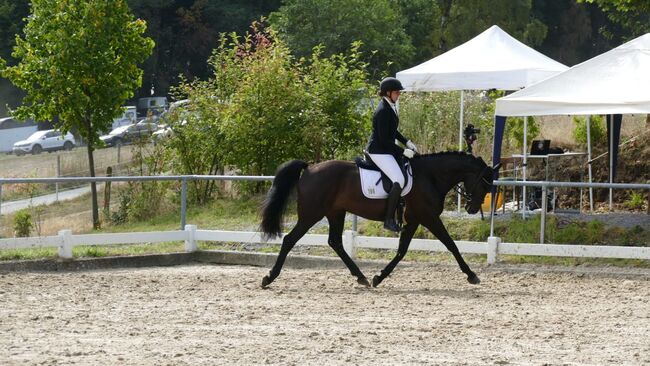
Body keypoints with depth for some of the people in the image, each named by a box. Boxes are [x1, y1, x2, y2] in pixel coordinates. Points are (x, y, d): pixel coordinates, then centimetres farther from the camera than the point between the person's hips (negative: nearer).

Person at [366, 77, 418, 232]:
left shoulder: (390, 107, 10)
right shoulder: (383, 111, -21)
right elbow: (384, 139, -22)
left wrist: (407, 142, 11)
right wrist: (403, 151, -19)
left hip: (386, 150, 11)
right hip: (379, 151, -11)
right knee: (399, 181, -22)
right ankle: (389, 220, -18)